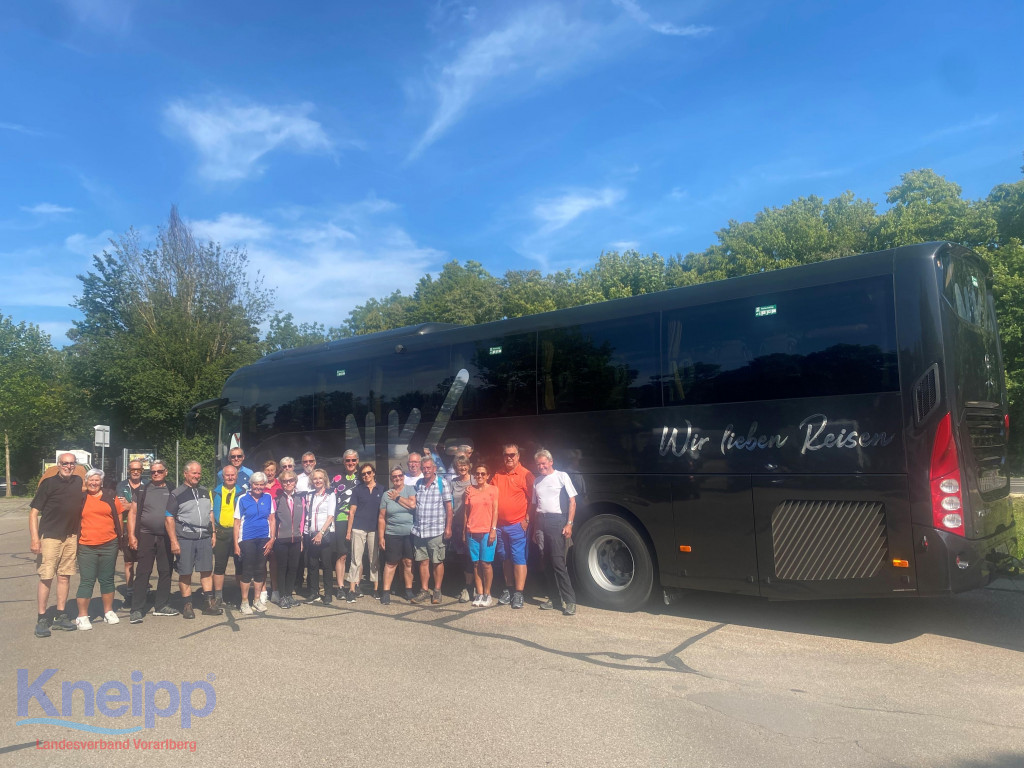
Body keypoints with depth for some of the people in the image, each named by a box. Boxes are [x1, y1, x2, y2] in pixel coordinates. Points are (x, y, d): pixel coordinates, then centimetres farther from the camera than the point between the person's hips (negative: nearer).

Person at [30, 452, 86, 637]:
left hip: (71, 537, 4)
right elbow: (34, 512, -8)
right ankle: (41, 620, 6)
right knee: (46, 578, -3)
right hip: (49, 537, -4)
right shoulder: (48, 483, -6)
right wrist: (34, 538, -15)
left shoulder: (79, 482, 7)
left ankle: (61, 616, 19)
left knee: (65, 576, 10)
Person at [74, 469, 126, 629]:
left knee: (107, 579, 11)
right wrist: (76, 538, 4)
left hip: (108, 545, 2)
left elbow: (119, 516, 14)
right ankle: (82, 616, 7)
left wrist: (118, 537, 11)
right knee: (86, 581, -2)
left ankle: (108, 612, 23)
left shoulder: (111, 497, 7)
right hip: (86, 547, -2)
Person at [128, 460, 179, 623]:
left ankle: (161, 606, 18)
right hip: (146, 536, -2)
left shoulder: (171, 491, 9)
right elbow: (133, 513, 4)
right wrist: (131, 535, -5)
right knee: (143, 573, -3)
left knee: (165, 572, 7)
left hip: (166, 537, 2)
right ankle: (137, 610, 1)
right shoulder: (142, 490, 5)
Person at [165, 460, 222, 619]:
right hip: (185, 539, -5)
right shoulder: (176, 494, -3)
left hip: (204, 538, 5)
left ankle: (209, 603, 12)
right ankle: (187, 605, 11)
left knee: (207, 571, 5)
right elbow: (169, 519, -6)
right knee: (185, 573, 2)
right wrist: (174, 541, -12)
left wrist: (213, 534, 13)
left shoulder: (205, 492, 14)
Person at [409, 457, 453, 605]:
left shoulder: (442, 484, -3)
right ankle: (424, 591, 18)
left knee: (437, 562, 3)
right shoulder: (418, 484, 10)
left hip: (436, 531, -4)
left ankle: (437, 591, 13)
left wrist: (448, 527, -7)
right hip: (419, 530, 4)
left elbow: (449, 507, -3)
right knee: (423, 561, 9)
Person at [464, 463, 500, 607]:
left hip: (487, 531, -3)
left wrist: (493, 530, -9)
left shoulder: (493, 489, 3)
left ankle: (487, 594, 6)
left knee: (485, 563, -5)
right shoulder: (470, 490, 11)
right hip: (472, 532, 3)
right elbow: (466, 511, 13)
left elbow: (495, 511, -1)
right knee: (476, 563, 3)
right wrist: (464, 531, 10)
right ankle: (479, 594, 10)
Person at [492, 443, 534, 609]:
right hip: (500, 525, 6)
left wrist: (527, 519, -12)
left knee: (519, 558, -4)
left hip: (517, 525, -6)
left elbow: (532, 500, -7)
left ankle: (518, 594, 0)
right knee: (506, 558, 13)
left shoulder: (525, 475, -6)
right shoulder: (498, 475, 11)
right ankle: (508, 590, 23)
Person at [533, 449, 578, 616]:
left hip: (557, 520, -5)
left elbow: (572, 502, -2)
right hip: (541, 521, 6)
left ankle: (569, 601, -8)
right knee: (547, 562, 6)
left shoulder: (562, 476, 0)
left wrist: (569, 524, -11)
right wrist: (534, 527, 14)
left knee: (558, 562, -11)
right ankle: (552, 598, 13)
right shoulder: (536, 480, 16)